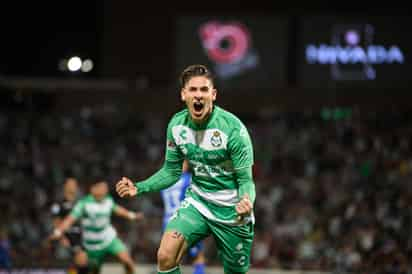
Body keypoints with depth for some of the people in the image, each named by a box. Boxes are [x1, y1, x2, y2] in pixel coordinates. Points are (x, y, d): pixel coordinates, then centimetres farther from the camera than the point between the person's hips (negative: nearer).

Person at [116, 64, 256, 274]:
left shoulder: (232, 128, -21)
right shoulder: (177, 125, -6)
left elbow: (245, 180, -18)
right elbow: (171, 171, 7)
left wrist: (246, 202, -40)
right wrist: (139, 188, -7)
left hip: (232, 210, -3)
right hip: (197, 202, 3)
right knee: (165, 256, -19)